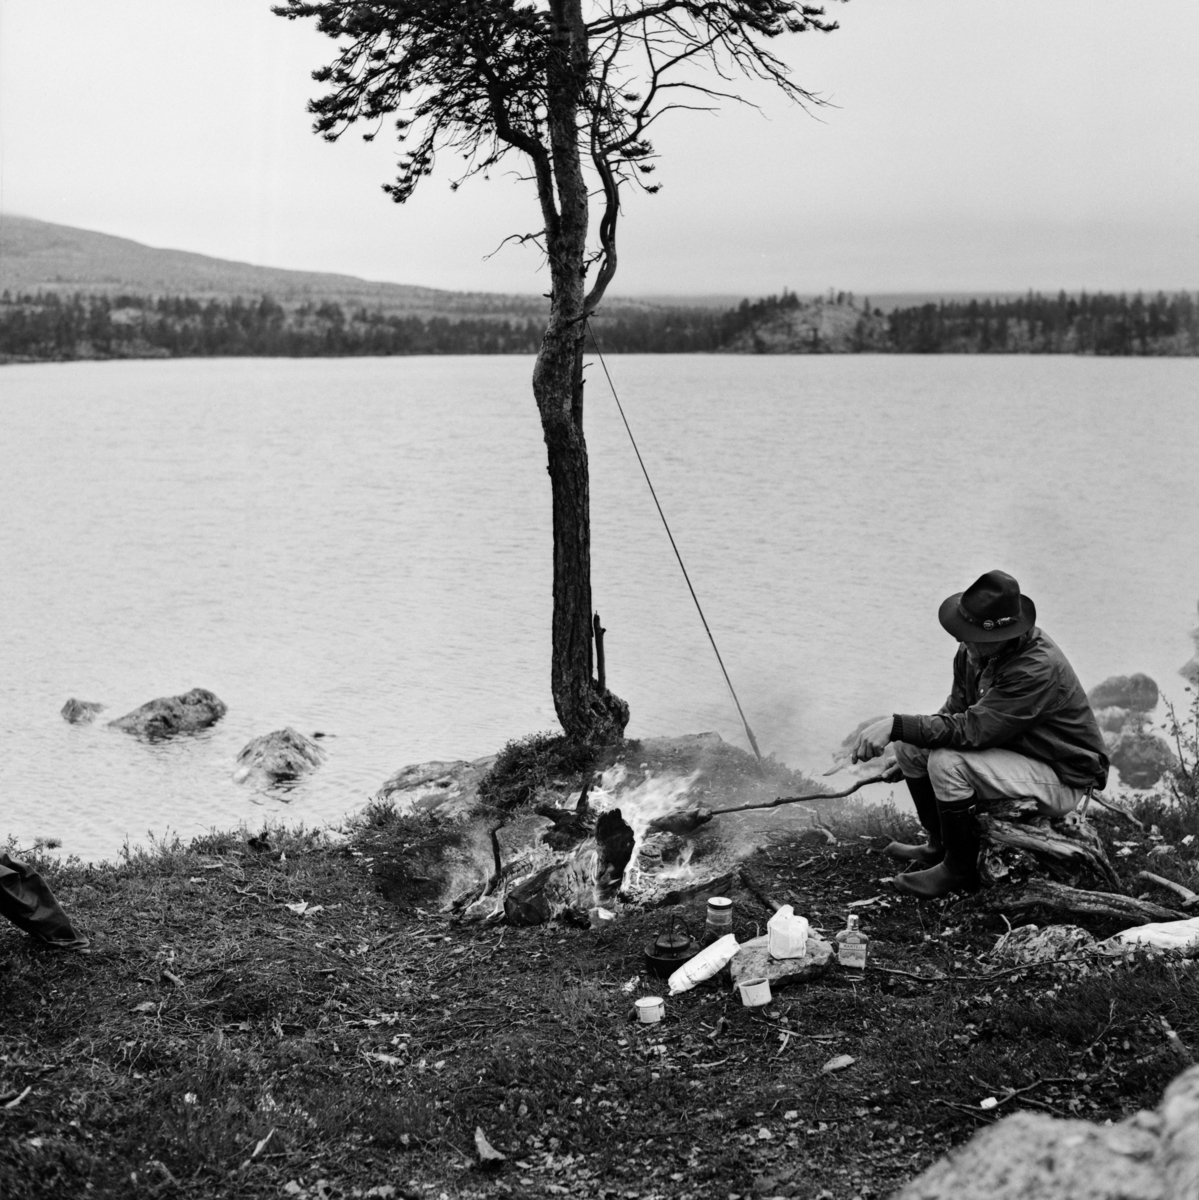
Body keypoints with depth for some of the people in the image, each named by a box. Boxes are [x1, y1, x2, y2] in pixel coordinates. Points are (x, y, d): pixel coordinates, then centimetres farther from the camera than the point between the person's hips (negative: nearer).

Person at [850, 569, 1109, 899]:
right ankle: (939, 845, 17)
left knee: (948, 762, -28)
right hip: (1016, 751, 9)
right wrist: (899, 737, -9)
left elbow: (972, 729, -35)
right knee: (911, 747, -2)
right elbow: (957, 709, 6)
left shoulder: (1038, 668, -33)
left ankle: (960, 870, -7)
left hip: (1062, 779, -9)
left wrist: (896, 725, -36)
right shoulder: (975, 649, -7)